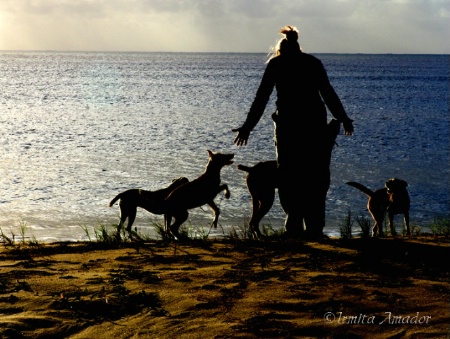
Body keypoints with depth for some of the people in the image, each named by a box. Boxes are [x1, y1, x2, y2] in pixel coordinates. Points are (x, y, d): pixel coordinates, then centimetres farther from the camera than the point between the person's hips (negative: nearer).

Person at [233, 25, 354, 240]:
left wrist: (248, 126, 7)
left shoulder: (276, 63, 8)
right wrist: (343, 119, 24)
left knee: (289, 174, 5)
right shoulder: (313, 62, 14)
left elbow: (262, 97, 4)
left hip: (288, 122, -2)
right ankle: (315, 228, 8)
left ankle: (295, 227, -2)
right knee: (316, 176, 9)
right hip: (315, 121, 2)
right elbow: (328, 93, 14)